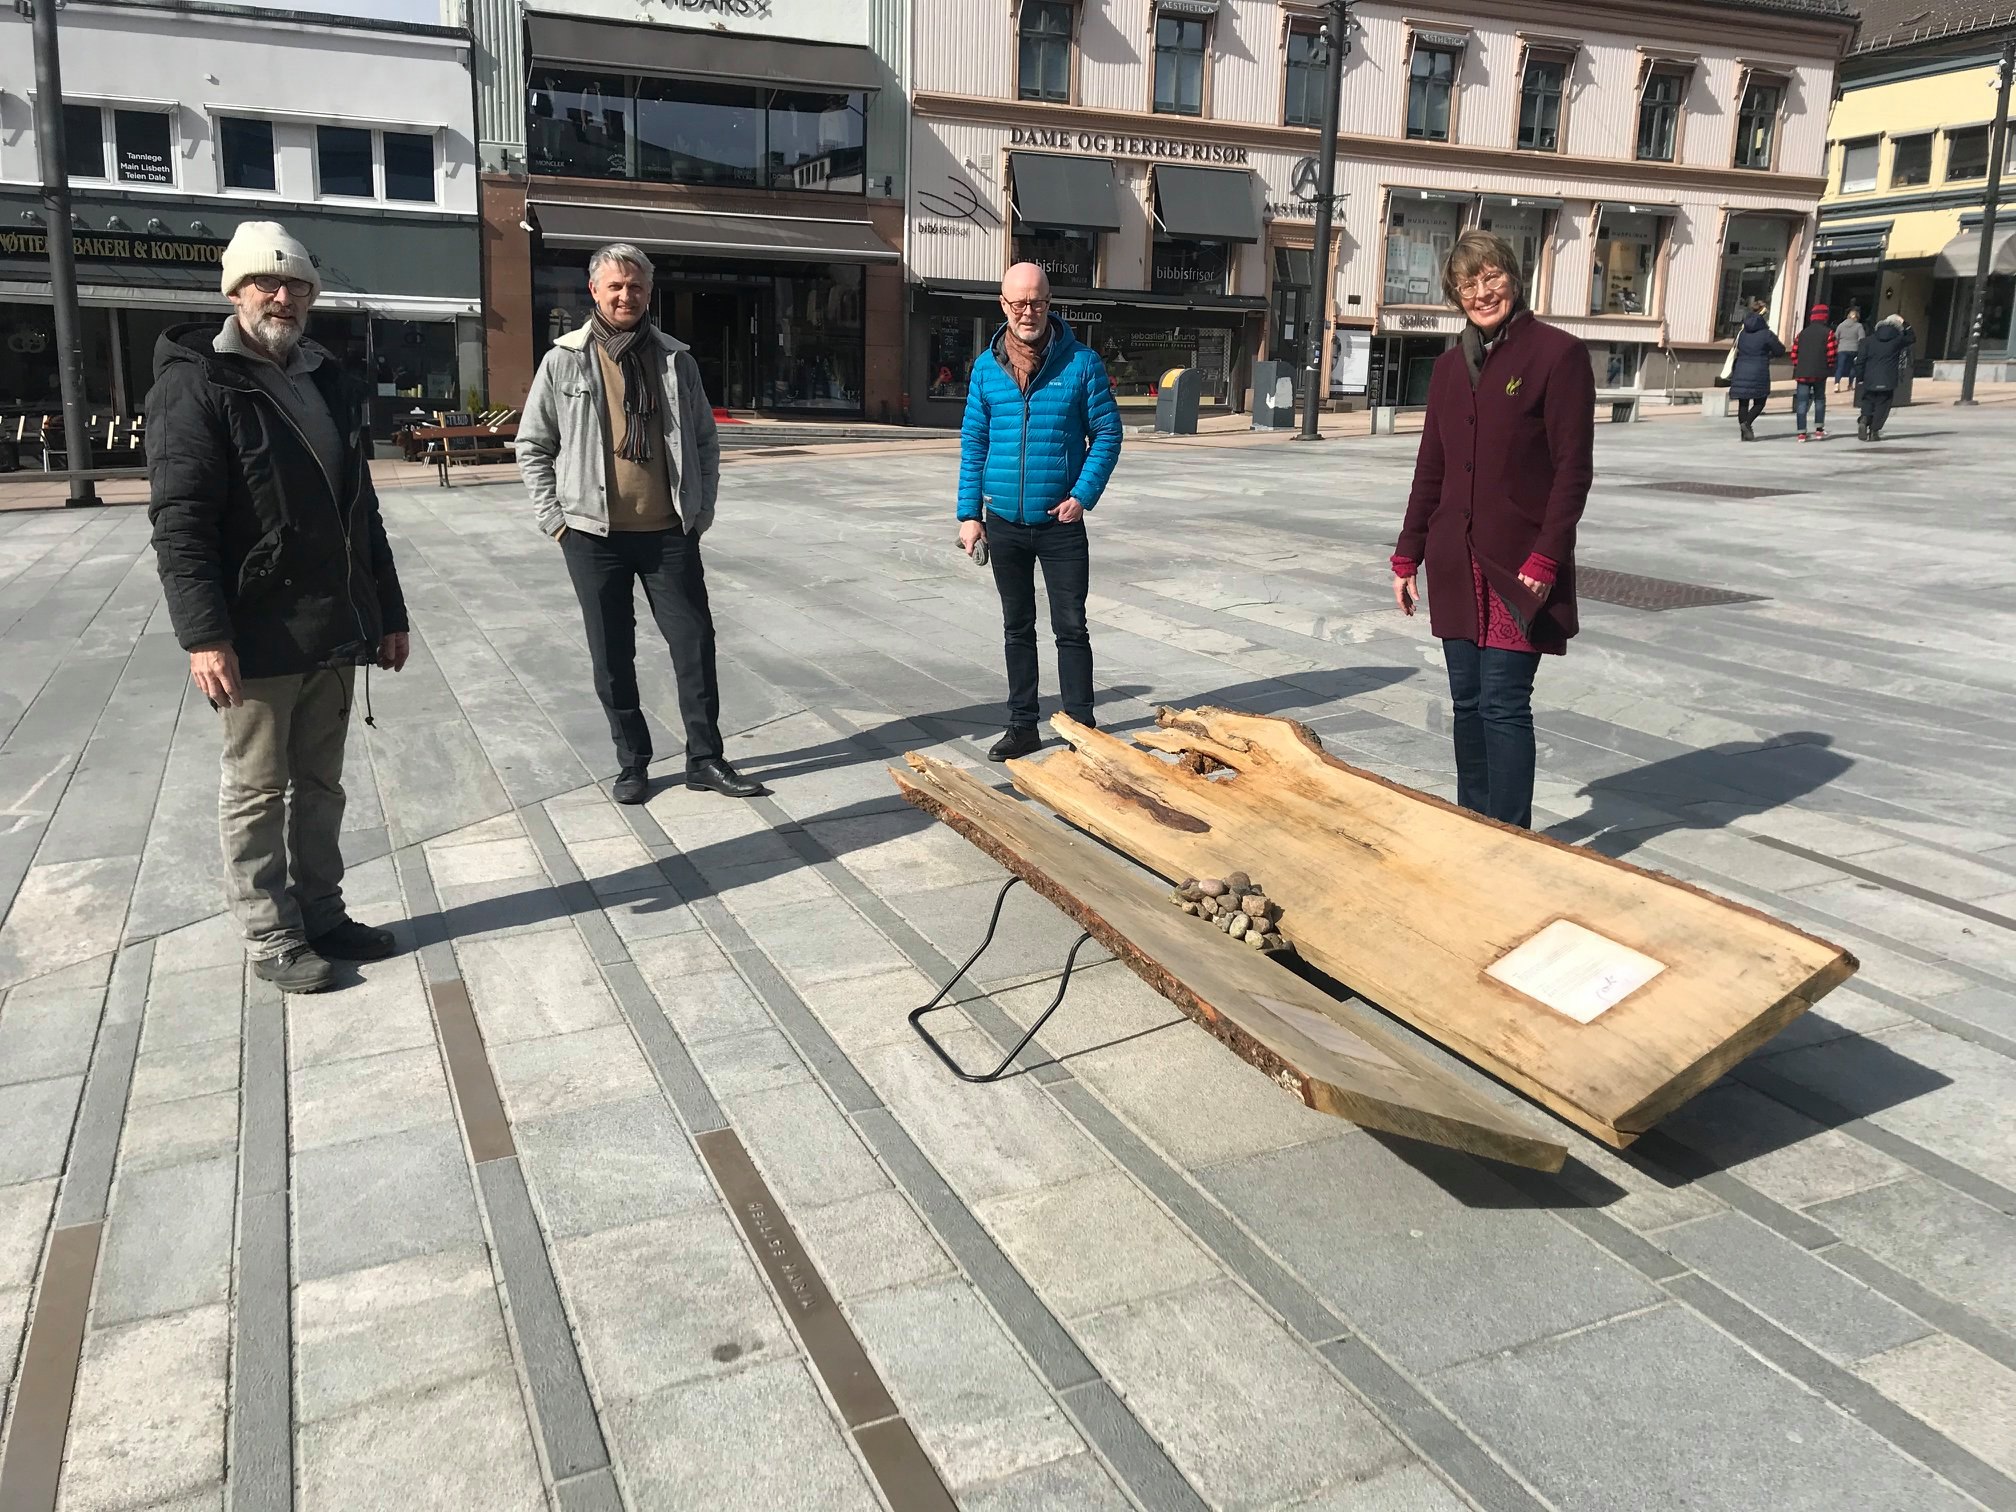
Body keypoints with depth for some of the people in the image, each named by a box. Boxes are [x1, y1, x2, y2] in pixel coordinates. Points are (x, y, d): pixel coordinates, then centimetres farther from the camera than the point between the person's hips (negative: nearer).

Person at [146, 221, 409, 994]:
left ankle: (320, 912, 27)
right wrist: (203, 634, -22)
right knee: (257, 792, 5)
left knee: (319, 784, 15)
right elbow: (179, 523, -14)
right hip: (258, 637, -6)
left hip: (335, 632, 6)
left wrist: (387, 612, 15)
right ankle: (270, 938, 15)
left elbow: (362, 511, 17)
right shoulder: (195, 385, -8)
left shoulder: (333, 384, 14)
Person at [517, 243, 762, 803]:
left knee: (695, 643, 3)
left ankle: (705, 758, 15)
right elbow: (532, 447, 4)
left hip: (669, 533, 1)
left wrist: (701, 511, 4)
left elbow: (705, 442, 11)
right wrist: (556, 518, -2)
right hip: (594, 536, -1)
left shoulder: (676, 360, 5)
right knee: (612, 657, 7)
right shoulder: (564, 361, 0)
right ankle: (632, 763, 20)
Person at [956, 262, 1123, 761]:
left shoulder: (1081, 362, -6)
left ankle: (1081, 727, 10)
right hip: (1004, 523, 3)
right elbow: (973, 443, 6)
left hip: (1060, 523, -3)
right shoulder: (986, 367, 3)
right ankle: (1022, 725, 23)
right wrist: (969, 514, 0)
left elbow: (1107, 433, -3)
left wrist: (1083, 495, -14)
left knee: (1071, 628, 2)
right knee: (1017, 628, 13)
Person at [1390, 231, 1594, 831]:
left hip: (1518, 565, -6)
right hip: (1456, 564, 6)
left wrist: (1545, 557, -16)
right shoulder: (1451, 364, 12)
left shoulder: (1558, 354, -6)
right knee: (1468, 702, 11)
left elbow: (1573, 469, -9)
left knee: (1504, 704, -8)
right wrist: (1407, 555, 13)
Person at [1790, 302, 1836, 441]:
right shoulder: (1828, 332, -1)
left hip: (1802, 373, 2)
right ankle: (1819, 430, 11)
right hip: (1820, 373, -2)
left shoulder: (1802, 333, 11)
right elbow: (1831, 353, -7)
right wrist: (1829, 367, 8)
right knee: (1819, 400, 14)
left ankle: (1802, 433, -6)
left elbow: (1794, 353, 8)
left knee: (1802, 402, 0)